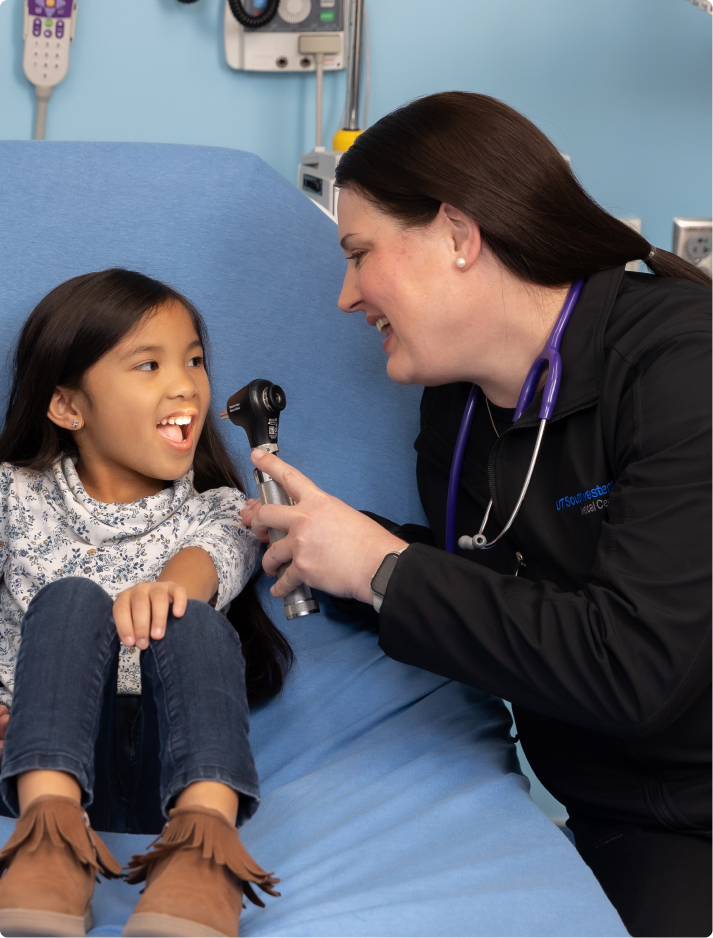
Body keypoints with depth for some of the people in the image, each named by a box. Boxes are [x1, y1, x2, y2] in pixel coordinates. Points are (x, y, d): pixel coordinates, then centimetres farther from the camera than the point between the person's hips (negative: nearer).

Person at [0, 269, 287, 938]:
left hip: (173, 759, 0)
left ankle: (204, 836, -51)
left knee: (194, 622, -29)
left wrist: (172, 583, -36)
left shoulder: (217, 508, 14)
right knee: (71, 599, -27)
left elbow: (216, 554, -10)